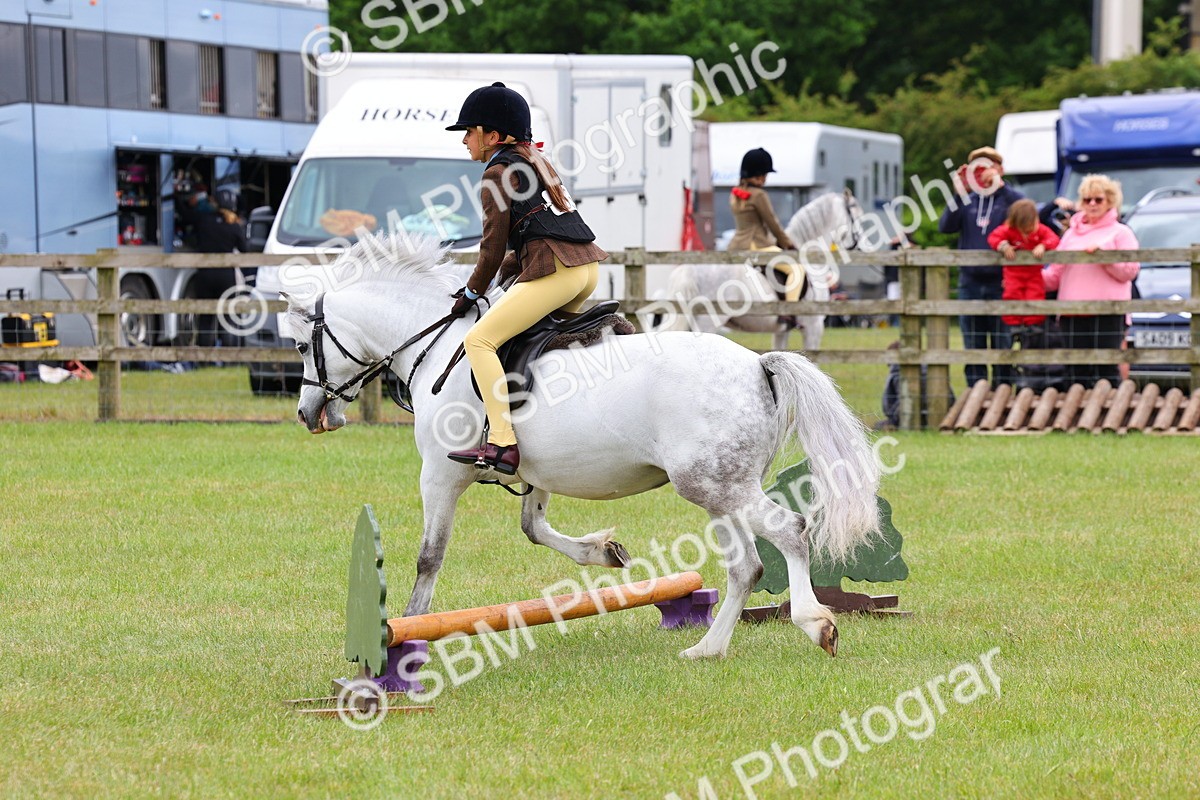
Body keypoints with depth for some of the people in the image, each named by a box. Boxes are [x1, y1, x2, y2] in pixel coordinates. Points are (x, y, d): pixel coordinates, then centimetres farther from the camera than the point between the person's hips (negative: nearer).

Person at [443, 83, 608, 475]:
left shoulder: (498, 172, -1)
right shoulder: (536, 160, 25)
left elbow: (493, 244, -2)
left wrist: (472, 293, 9)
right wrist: (510, 267, 21)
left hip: (555, 271, -10)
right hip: (589, 264, 10)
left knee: (479, 340, -13)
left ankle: (503, 443, -25)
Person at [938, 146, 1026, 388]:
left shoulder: (1010, 198, 2)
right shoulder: (967, 201, 12)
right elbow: (945, 226, -2)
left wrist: (1000, 186, -23)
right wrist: (958, 194, -12)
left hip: (1001, 284, -4)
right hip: (970, 283, 4)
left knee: (1002, 348, -1)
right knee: (973, 350, 6)